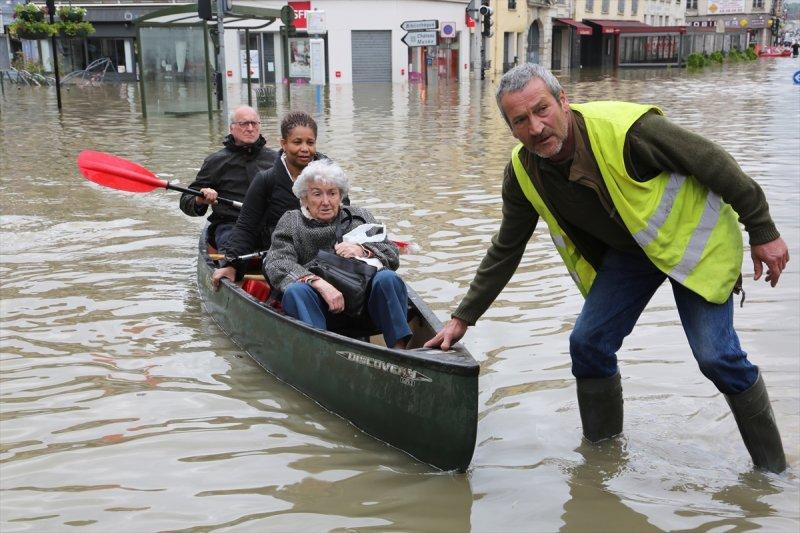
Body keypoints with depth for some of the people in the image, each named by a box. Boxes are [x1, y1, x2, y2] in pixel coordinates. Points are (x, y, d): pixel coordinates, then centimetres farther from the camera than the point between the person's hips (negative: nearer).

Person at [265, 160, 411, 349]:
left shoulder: (360, 217, 20)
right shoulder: (291, 223, 14)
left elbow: (393, 256, 12)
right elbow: (276, 264, -4)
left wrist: (364, 251, -11)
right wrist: (318, 283, -22)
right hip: (319, 308, -1)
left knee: (387, 278, -27)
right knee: (295, 291, -31)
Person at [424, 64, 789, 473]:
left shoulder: (624, 128, -33)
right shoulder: (523, 173, -14)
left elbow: (712, 161, -21)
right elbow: (504, 251, 0)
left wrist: (763, 233, -14)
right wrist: (463, 318, 1)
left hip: (692, 237, -5)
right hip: (627, 251, 6)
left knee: (716, 355, -13)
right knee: (588, 343, -3)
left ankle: (772, 470, 7)